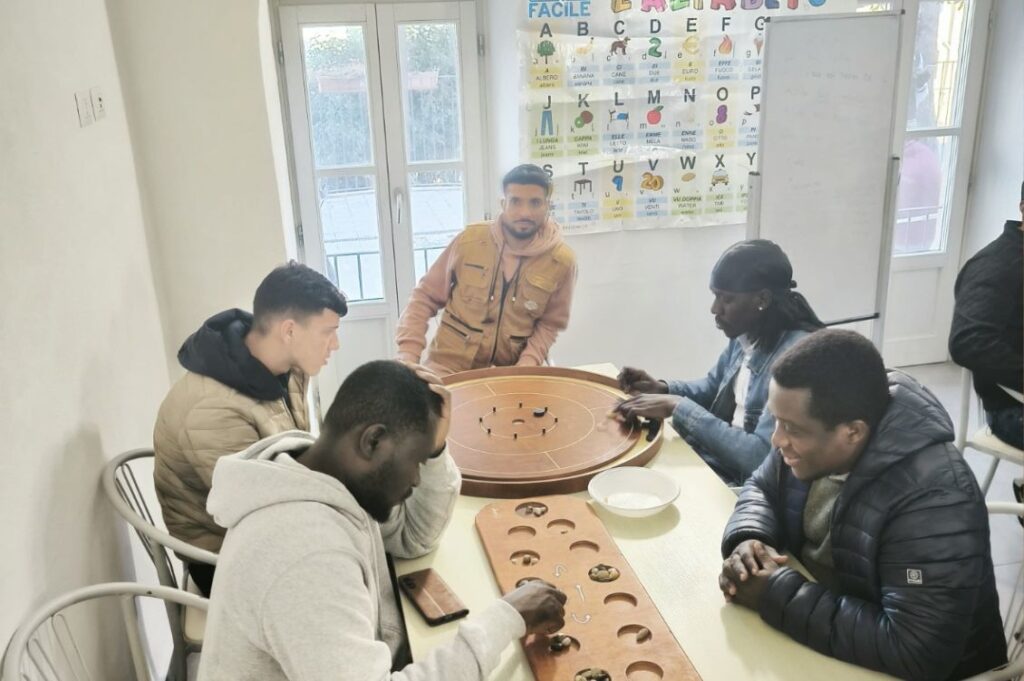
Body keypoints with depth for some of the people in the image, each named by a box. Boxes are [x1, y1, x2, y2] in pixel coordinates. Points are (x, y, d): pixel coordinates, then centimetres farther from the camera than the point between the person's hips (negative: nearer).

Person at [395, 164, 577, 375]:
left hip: (510, 372, 1)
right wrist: (408, 352, -12)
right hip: (449, 366, -1)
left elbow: (550, 324, 3)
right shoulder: (469, 240, -8)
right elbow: (425, 296, 0)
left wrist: (527, 364, -14)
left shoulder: (561, 261, -8)